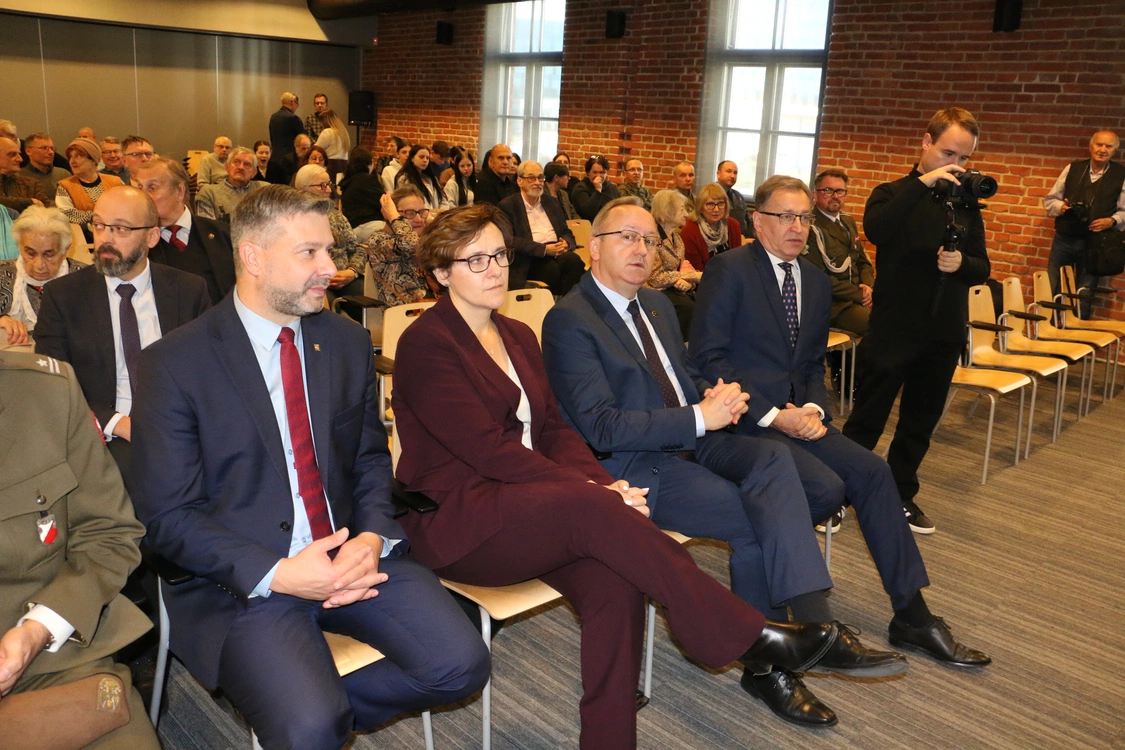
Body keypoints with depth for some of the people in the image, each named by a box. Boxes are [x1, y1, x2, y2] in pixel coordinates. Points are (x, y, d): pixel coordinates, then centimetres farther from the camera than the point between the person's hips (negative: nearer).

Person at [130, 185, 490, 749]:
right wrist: (276, 574, -20)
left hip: (351, 554, 5)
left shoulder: (349, 343, 6)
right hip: (243, 577, -4)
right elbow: (167, 516, -8)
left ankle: (326, 704, 9)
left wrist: (372, 538, -9)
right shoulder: (173, 364, -8)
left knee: (460, 665, -13)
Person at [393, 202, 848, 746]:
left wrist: (602, 484, -11)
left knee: (614, 582, -24)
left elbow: (552, 429, 10)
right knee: (592, 510, -31)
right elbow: (488, 448, -16)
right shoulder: (425, 345, -8)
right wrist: (593, 492, -21)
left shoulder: (518, 337, 16)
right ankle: (745, 634, -23)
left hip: (524, 507, 6)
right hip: (454, 522, -6)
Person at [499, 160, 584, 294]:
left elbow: (567, 233, 21)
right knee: (557, 269, -35)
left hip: (557, 253, 5)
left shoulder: (552, 202, 22)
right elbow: (510, 240, -8)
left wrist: (566, 244, -5)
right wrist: (544, 249, -15)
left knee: (573, 260, -30)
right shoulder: (508, 205, 5)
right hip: (530, 259, -5)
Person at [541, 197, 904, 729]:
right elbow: (601, 428, -19)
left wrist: (717, 398, -2)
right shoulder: (569, 321, -11)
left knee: (773, 460, -23)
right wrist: (700, 418, -22)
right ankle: (765, 663, -6)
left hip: (691, 442, 7)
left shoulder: (658, 305, 15)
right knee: (758, 522, -22)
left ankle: (816, 629, -26)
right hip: (631, 466, -7)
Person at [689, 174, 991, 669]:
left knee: (872, 471, -9)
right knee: (825, 488, -24)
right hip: (744, 420, -7)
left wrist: (814, 409, -2)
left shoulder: (817, 283, 14)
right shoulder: (729, 270, -8)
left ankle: (911, 616, 1)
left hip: (796, 417, 7)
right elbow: (708, 358, -14)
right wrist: (772, 415, -18)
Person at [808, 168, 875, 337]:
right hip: (831, 304, -8)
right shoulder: (809, 227, -10)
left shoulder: (848, 221, 17)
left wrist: (867, 286, 0)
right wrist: (859, 294, -15)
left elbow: (863, 262, 22)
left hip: (859, 296, 8)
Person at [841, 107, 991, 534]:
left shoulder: (966, 205, 10)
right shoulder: (894, 194, -3)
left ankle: (901, 495, 30)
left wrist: (962, 264, -14)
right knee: (866, 422, 1)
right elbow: (875, 231, -26)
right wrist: (922, 183, -29)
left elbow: (982, 270, 8)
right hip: (893, 330, -4)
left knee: (920, 425, 15)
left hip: (943, 336, 5)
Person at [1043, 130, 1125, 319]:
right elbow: (1049, 200, 8)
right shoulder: (1073, 168, 5)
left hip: (1095, 243, -1)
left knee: (1083, 299, 5)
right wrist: (1061, 207, -12)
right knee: (1051, 292, 4)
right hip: (1064, 239, 1)